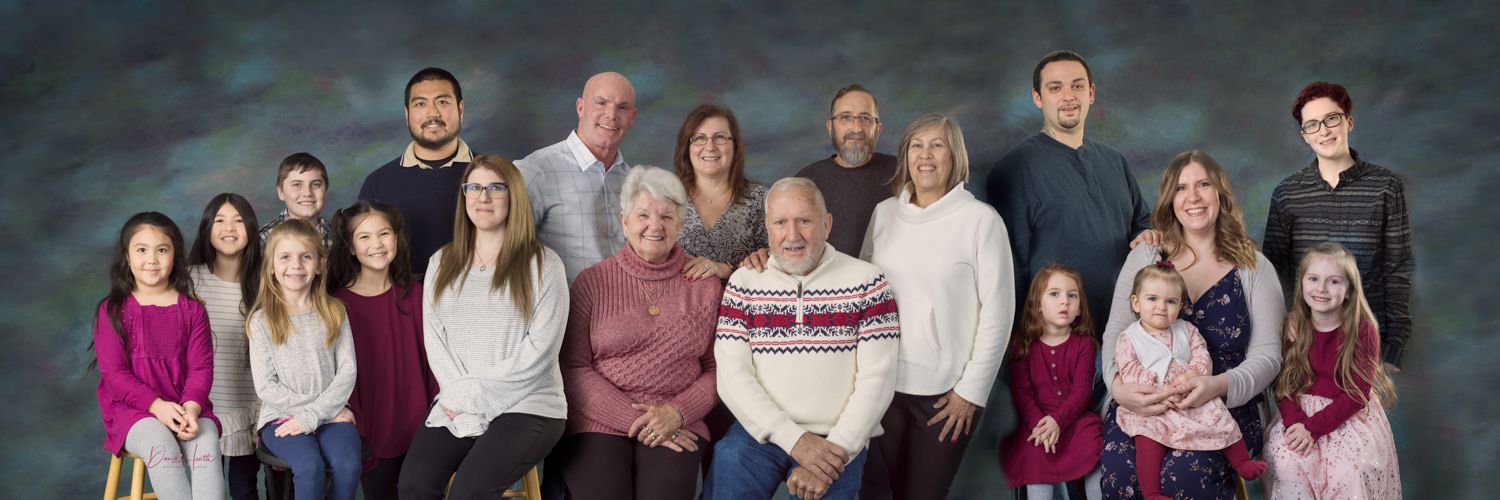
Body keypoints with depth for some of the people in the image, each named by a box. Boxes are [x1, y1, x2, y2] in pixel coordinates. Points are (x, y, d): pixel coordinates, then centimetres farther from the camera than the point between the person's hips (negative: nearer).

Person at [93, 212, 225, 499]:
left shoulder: (192, 310, 8)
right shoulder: (112, 311, 2)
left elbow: (201, 367, 2)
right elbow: (113, 372, -5)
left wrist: (191, 407, -19)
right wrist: (157, 406, -19)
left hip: (186, 406, 2)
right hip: (133, 410, -2)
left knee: (206, 444, -30)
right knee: (161, 445, -34)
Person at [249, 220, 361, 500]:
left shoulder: (334, 312, 9)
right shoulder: (262, 320, 3)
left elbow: (347, 371, 1)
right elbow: (266, 387, -3)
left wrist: (312, 415, -12)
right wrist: (327, 411, -9)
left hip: (330, 415, 2)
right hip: (282, 417, -1)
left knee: (348, 465, -28)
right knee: (310, 467, -31)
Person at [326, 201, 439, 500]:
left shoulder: (413, 293, 2)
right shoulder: (340, 304, -7)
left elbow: (429, 356, 6)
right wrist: (354, 430, -10)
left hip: (418, 430, 3)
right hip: (372, 433, -3)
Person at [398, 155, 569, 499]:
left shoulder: (543, 264, 0)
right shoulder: (442, 263, 15)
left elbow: (541, 348, -8)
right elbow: (434, 339, 7)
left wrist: (475, 393, -11)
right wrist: (459, 395, -10)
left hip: (527, 406, -4)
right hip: (456, 407, 4)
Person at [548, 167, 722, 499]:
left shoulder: (705, 285, 10)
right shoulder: (592, 282, 6)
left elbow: (716, 369, 8)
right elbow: (573, 368, 1)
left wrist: (677, 413, -10)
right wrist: (635, 420, -9)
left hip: (676, 428, 1)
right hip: (599, 423, 0)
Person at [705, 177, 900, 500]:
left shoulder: (867, 283, 0)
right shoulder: (743, 283, 4)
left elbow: (877, 378, -5)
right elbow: (732, 375, -3)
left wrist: (836, 450, -15)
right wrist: (794, 439, -14)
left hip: (836, 442, -1)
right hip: (758, 433, 1)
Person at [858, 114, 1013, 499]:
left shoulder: (981, 219, -7)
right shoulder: (884, 212, 5)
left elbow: (997, 310, -7)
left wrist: (972, 390, -9)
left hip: (946, 392, -3)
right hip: (883, 383, 3)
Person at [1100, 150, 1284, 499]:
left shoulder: (1254, 268, 8)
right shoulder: (1144, 258, 11)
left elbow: (1267, 354, 1)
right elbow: (1115, 335, 5)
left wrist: (1219, 386, -21)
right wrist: (1119, 386, -18)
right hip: (1142, 405, 1)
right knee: (1119, 469, -31)